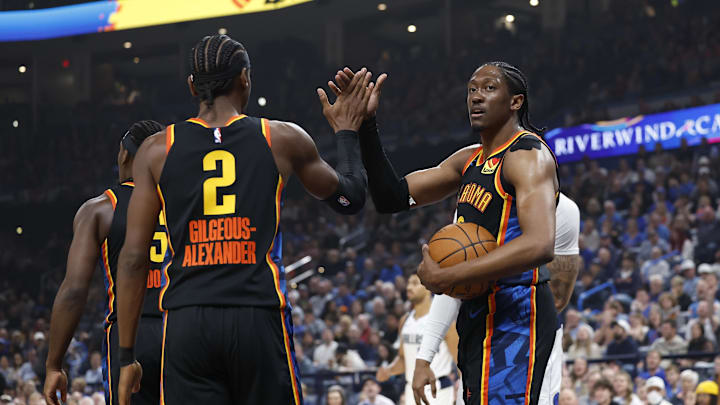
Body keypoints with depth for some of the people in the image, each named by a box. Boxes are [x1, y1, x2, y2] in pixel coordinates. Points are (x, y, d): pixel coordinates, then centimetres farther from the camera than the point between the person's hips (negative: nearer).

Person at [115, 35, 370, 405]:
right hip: (259, 318, -1)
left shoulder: (157, 149, 7)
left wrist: (127, 356, 8)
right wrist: (346, 133, 38)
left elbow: (133, 258, 4)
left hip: (186, 322, 1)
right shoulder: (283, 140, 6)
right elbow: (350, 198, 22)